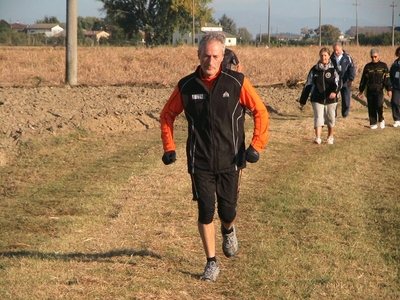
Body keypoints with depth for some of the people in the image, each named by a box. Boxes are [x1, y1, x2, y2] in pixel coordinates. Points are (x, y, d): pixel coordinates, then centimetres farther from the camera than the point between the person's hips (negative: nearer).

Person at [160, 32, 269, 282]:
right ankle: (211, 262, 10)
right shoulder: (186, 86, -3)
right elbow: (167, 115, 11)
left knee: (227, 211, 7)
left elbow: (261, 112, -1)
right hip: (200, 163, 1)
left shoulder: (237, 82, -8)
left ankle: (228, 230, 44)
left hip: (230, 161, 0)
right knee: (205, 211, -3)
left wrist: (257, 145, -9)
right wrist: (169, 147, 3)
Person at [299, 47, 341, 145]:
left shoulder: (334, 69, -2)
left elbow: (337, 82, -16)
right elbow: (308, 85, 7)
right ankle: (318, 138, -22)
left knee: (331, 118, 11)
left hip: (331, 99, 0)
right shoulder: (314, 70, 3)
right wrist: (303, 100, 8)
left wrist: (334, 91, -38)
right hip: (317, 99, 0)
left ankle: (330, 137, 32)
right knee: (318, 117, -12)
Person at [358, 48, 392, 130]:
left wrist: (389, 89, -3)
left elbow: (387, 78, 3)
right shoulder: (368, 66, 8)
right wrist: (361, 91, 12)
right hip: (370, 90, 3)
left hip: (379, 90, -3)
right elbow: (363, 79, 13)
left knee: (379, 105, -18)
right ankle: (373, 123, 12)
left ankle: (381, 120, 4)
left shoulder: (383, 66, 3)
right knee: (371, 108, 2)